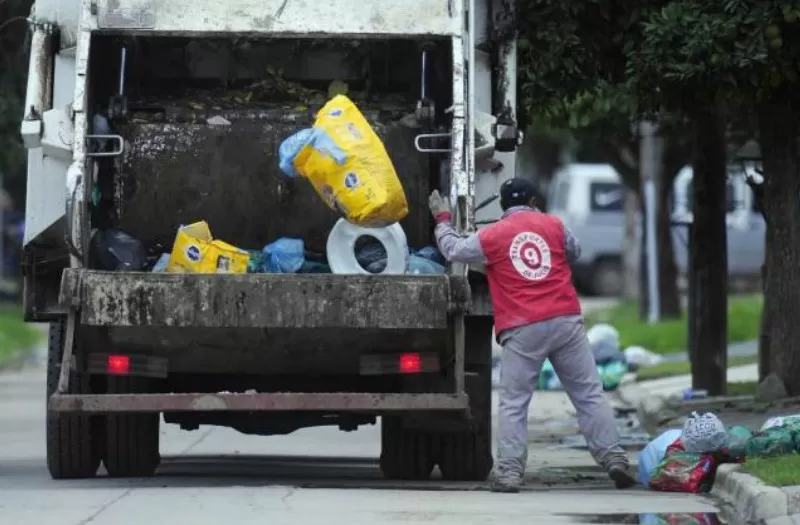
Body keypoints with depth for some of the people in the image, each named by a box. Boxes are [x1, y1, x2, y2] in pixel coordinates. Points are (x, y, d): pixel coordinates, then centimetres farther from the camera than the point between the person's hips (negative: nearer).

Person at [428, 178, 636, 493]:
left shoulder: (490, 237, 4)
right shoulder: (554, 225, 8)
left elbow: (453, 250, 17)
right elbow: (574, 252, 25)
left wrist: (442, 219, 32)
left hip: (522, 330, -1)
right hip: (566, 322, 2)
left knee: (513, 404, 3)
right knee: (590, 395, 5)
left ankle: (509, 472, -4)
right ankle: (613, 458, 0)